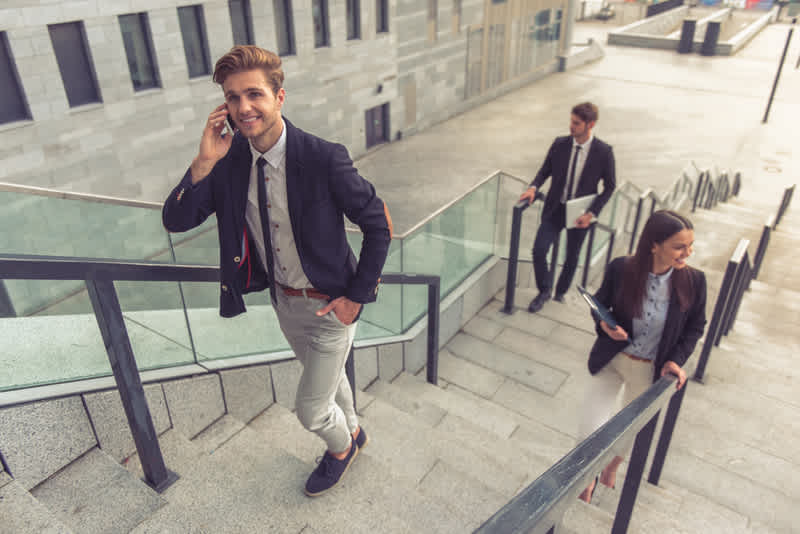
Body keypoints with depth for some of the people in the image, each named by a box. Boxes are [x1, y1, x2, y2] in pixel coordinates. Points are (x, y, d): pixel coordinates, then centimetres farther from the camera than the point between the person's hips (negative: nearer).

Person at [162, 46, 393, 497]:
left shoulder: (324, 159, -27)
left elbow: (379, 225, -18)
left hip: (330, 304, -5)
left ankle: (341, 446, 44)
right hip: (284, 300, 6)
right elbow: (175, 221, -12)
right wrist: (205, 162, -27)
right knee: (326, 377, 29)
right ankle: (352, 431, 59)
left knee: (311, 408, 8)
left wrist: (356, 296, -15)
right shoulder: (229, 159, -10)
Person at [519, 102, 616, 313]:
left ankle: (560, 292, 40)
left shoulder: (603, 152, -13)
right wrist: (534, 187, -13)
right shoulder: (559, 144, -6)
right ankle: (544, 291, 15)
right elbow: (545, 170, 7)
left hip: (579, 214, -1)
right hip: (555, 209, 2)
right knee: (539, 250, -11)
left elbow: (610, 187, -4)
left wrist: (591, 213, -13)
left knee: (572, 257, 14)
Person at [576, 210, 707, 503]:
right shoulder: (620, 269, -21)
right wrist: (603, 323, -22)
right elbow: (600, 302, -1)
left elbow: (695, 326, 0)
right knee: (590, 431, 3)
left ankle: (611, 469, 57)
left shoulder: (693, 281, -17)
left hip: (650, 370, 1)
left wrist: (677, 359, -12)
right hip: (611, 360, -1)